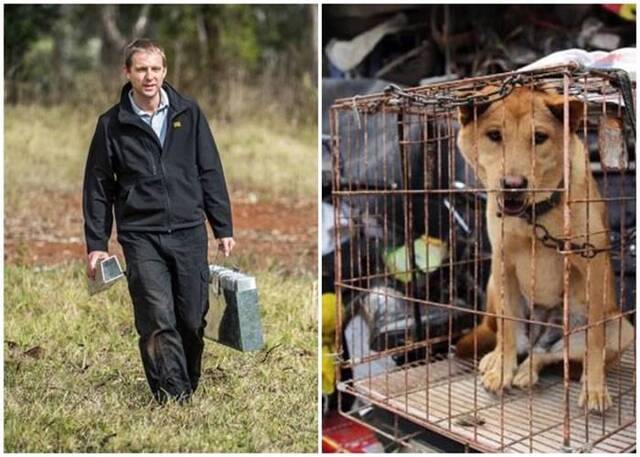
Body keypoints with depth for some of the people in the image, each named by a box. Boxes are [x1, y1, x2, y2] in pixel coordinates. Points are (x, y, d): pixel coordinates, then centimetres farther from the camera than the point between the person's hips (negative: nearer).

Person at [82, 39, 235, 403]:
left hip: (190, 232, 2)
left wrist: (224, 228, 5)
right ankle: (174, 399, 3)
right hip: (141, 237, -1)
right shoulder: (112, 124, 3)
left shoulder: (188, 113, 5)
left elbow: (211, 173, 7)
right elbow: (98, 187, 7)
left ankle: (190, 387, 30)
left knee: (194, 319, 7)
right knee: (159, 321, -8)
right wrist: (96, 244, 2)